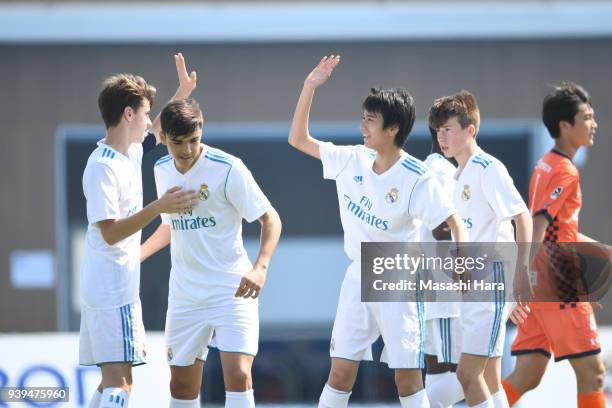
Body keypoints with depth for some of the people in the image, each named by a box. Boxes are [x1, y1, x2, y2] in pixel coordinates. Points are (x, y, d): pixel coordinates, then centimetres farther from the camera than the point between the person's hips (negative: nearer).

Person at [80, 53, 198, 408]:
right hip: (111, 290, -10)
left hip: (122, 288, 10)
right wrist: (158, 208, -29)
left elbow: (155, 133, 35)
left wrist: (182, 95, 25)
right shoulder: (103, 166, -17)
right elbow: (110, 232, -23)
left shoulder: (132, 151, 10)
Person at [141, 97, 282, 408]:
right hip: (185, 295, 6)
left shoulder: (227, 169, -14)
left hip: (232, 289, -6)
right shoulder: (162, 170, 5)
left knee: (238, 375, -19)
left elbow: (270, 220, -10)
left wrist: (260, 268, -25)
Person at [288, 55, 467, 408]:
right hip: (359, 279, 4)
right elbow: (299, 139, 7)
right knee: (340, 374, 1)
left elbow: (455, 223, -14)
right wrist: (310, 87, -1)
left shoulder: (417, 178, -16)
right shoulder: (352, 160, 0)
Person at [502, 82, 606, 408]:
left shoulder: (546, 165, 16)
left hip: (539, 286, 9)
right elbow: (538, 226, -23)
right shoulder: (566, 172, -12)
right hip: (558, 287, -9)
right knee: (592, 372, -2)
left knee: (527, 377, 6)